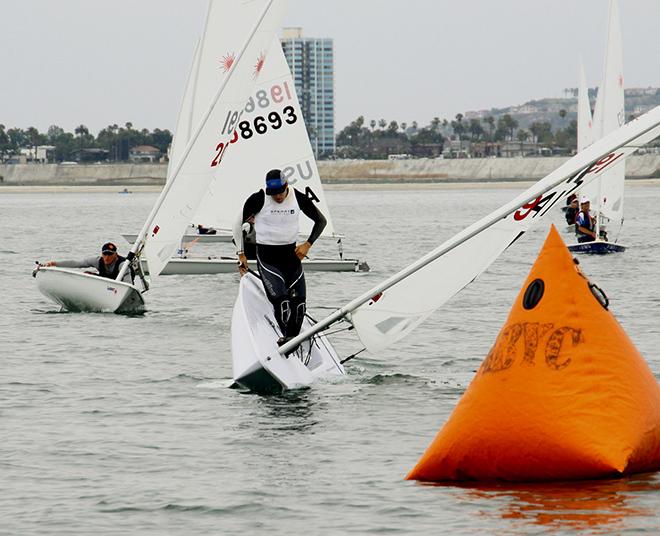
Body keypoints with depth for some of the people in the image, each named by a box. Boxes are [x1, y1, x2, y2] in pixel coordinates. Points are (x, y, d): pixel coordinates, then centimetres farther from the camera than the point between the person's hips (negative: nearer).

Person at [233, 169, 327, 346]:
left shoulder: (298, 198, -3)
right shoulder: (259, 199, -11)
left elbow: (321, 220, 11)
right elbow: (238, 223, 2)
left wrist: (307, 244, -1)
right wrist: (241, 253, 3)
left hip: (291, 253, 4)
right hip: (267, 255, -4)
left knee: (299, 300, -5)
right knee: (281, 298, -22)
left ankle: (292, 339, 3)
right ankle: (287, 338, -15)